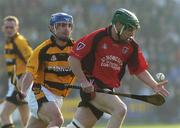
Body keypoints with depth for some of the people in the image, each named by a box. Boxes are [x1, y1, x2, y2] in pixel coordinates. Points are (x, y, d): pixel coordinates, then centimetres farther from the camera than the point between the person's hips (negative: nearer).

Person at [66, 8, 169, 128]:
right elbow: (73, 58, -10)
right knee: (120, 109, -24)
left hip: (108, 90, 6)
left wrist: (154, 85, -7)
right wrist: (84, 81, -16)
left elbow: (140, 70, 9)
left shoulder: (132, 46, 4)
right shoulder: (97, 37, -12)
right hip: (91, 86, -6)